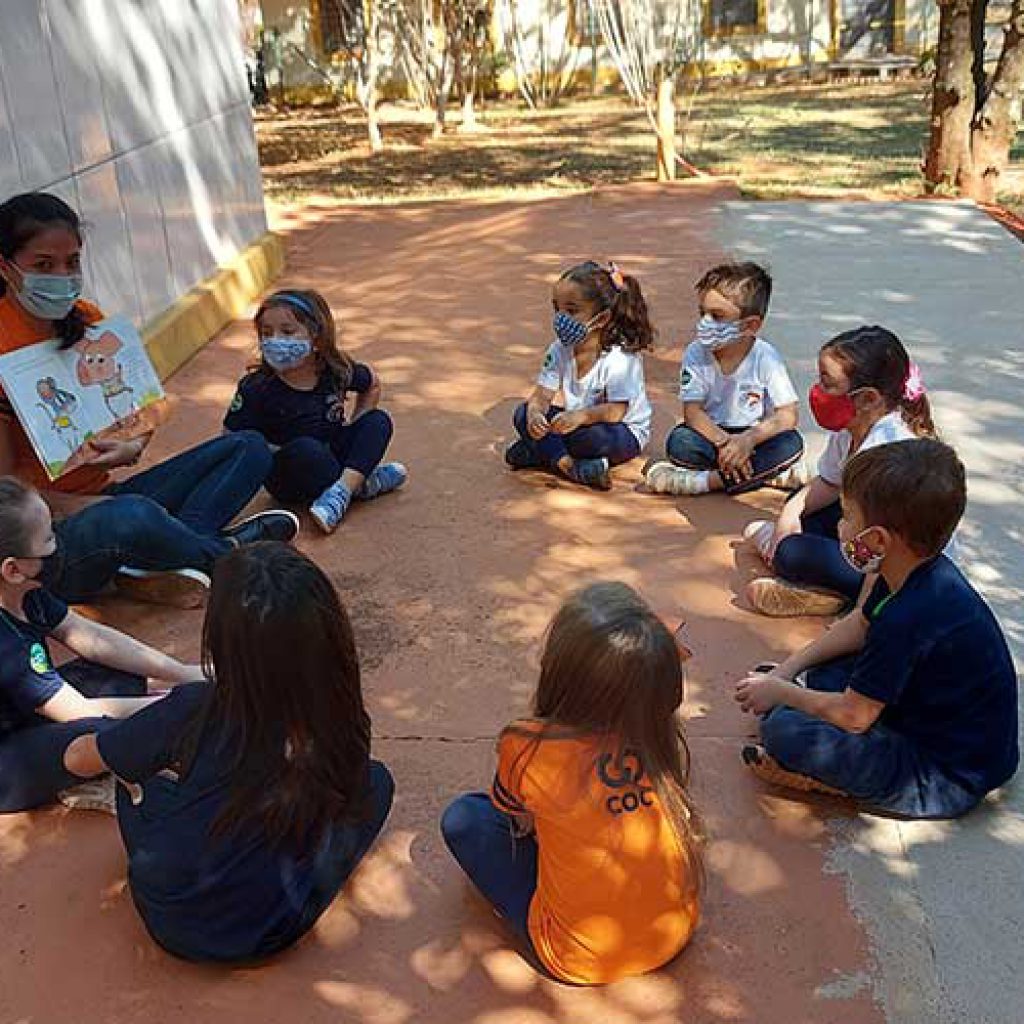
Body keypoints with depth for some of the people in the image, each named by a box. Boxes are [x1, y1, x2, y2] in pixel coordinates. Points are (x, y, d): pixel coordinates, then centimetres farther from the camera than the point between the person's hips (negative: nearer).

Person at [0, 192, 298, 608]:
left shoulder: (86, 319, 6)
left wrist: (132, 447, -11)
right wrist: (91, 507, -20)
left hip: (100, 496, 8)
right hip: (44, 542, -8)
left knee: (249, 446, 2)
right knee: (134, 516, -42)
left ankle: (155, 567, -21)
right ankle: (225, 550, -8)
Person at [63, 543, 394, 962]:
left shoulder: (192, 712, -27)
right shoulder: (342, 729, -23)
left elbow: (77, 758, -7)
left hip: (169, 923, 1)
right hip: (272, 933, 0)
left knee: (137, 774, 22)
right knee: (376, 780, 15)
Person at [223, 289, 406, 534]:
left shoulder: (337, 369, -7)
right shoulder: (256, 388, -17)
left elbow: (373, 385, 14)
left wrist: (355, 429, 3)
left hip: (334, 456, 5)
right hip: (287, 477, -5)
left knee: (379, 420, -10)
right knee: (305, 448, -35)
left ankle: (341, 490, -30)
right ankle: (362, 485, -16)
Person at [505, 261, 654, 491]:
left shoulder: (620, 356, -24)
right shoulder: (559, 349, -6)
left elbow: (616, 411, -31)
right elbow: (542, 395, -11)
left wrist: (582, 416, -51)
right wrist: (535, 414, -36)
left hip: (626, 433, -6)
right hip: (576, 420, 6)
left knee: (589, 435, -39)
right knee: (523, 415, -15)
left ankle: (536, 452, -17)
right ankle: (569, 465, -28)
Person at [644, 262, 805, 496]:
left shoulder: (766, 358, -15)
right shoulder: (696, 353, -11)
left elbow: (789, 414, -17)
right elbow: (692, 411, -14)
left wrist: (748, 439, -32)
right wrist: (723, 442, -30)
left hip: (755, 435, -1)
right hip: (712, 433, 1)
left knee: (792, 444, -30)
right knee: (679, 443, -29)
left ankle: (707, 481, -30)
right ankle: (769, 473, -24)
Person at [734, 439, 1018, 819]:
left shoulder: (909, 619, -33)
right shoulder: (922, 571, -5)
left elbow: (853, 715, -23)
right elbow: (860, 625, 14)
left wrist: (780, 692, -7)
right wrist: (787, 671, 9)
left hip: (948, 781, -10)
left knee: (783, 731, -24)